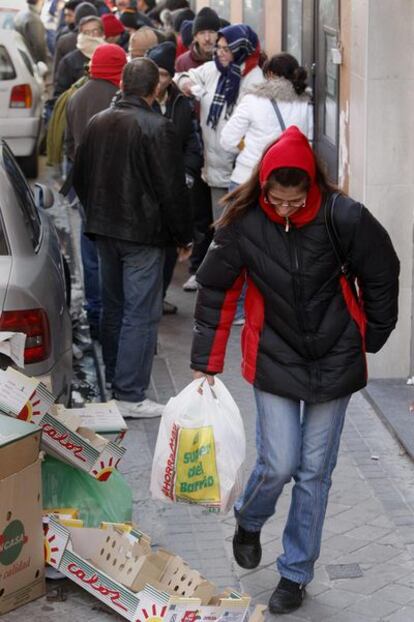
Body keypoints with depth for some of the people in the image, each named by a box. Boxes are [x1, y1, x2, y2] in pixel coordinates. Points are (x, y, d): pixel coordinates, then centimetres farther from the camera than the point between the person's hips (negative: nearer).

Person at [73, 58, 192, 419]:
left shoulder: (98, 122, 6)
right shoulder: (158, 128, -15)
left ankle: (113, 380, 29)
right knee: (141, 313, -3)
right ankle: (130, 396, -4)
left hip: (104, 228, 7)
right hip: (144, 233, -7)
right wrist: (183, 236, -5)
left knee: (113, 306, 18)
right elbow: (172, 189, -15)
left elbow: (80, 178, 15)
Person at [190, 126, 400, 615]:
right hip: (274, 361, 0)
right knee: (278, 464, -4)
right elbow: (216, 293, -3)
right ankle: (248, 521, 31)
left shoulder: (345, 219, -18)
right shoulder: (243, 223, -14)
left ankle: (296, 573, 23)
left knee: (315, 471, 7)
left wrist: (370, 338, 9)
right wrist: (205, 365, -1)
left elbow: (381, 276, -1)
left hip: (333, 362, 0)